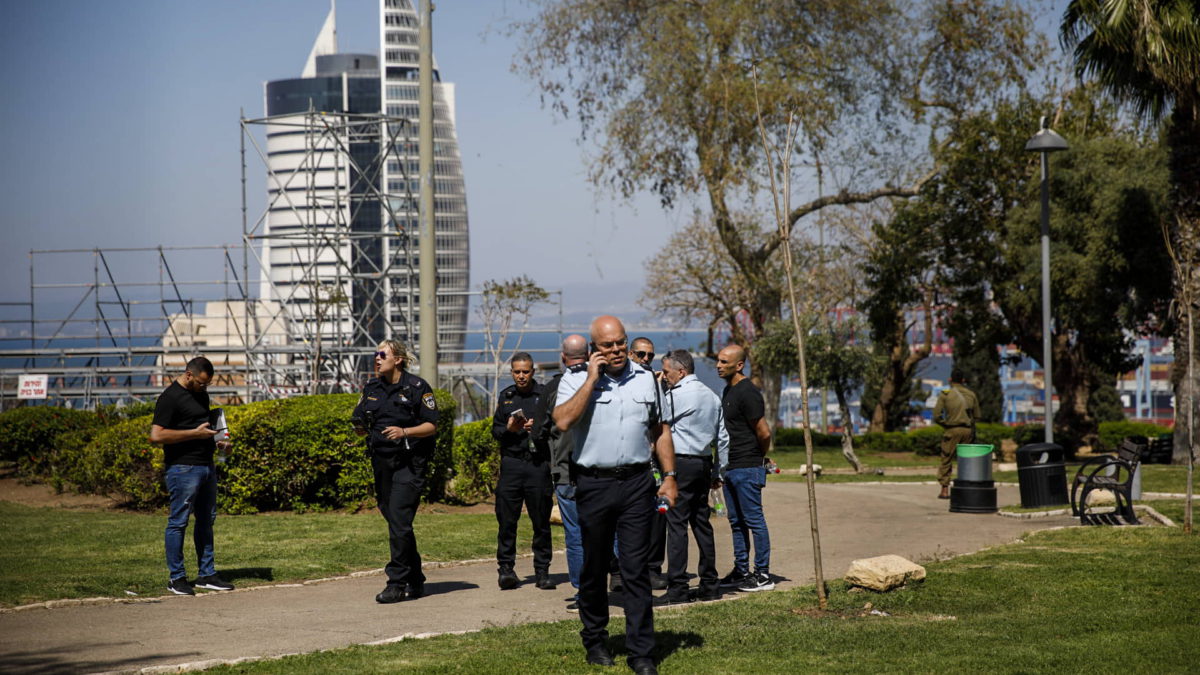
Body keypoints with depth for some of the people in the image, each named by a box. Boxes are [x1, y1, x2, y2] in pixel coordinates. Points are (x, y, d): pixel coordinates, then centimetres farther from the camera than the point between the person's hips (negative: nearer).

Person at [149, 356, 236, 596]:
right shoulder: (170, 398, -12)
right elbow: (156, 436, -20)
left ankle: (207, 574, 19)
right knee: (178, 522, -3)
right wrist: (195, 433, -19)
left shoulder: (201, 394, 15)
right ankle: (176, 578, 3)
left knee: (206, 520, 12)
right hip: (183, 468, -9)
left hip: (206, 466, 9)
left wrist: (216, 442, 11)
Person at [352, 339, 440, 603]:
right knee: (394, 520, 10)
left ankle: (397, 583, -12)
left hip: (409, 463, -7)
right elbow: (360, 426, 16)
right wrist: (360, 428, -8)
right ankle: (415, 580, 21)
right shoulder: (372, 388, 12)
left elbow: (431, 426, -5)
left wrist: (404, 431, -20)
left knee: (399, 520, -14)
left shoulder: (417, 387, -5)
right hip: (382, 462, 7)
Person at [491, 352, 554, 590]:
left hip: (539, 465, -2)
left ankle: (542, 571, 8)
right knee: (506, 519, -2)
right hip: (511, 462, 2)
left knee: (541, 521, 2)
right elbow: (495, 430, 15)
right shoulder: (505, 396, 14)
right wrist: (508, 429, -5)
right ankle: (506, 568, 4)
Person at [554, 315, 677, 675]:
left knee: (636, 569, -3)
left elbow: (659, 430, 17)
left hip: (636, 483, 1)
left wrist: (669, 476, 9)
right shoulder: (575, 381, 1)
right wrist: (591, 379, -14)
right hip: (594, 484, -1)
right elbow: (563, 421, -17)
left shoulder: (646, 380, 10)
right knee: (594, 568, 9)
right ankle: (595, 641, 24)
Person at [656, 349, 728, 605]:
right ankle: (709, 585, 13)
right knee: (702, 523, 12)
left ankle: (677, 588, -11)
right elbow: (723, 437, 18)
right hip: (704, 464, 8)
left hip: (681, 463, -8)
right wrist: (718, 472, 22)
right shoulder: (711, 396, 15)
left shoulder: (676, 395, -10)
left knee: (677, 524, -8)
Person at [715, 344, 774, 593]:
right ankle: (741, 571, 20)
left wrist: (758, 458, 0)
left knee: (754, 520, -5)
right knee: (737, 522, 13)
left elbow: (764, 433, -16)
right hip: (730, 468, 10)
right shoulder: (728, 390, 14)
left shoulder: (748, 393, -16)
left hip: (746, 469, -10)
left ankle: (763, 575, -2)